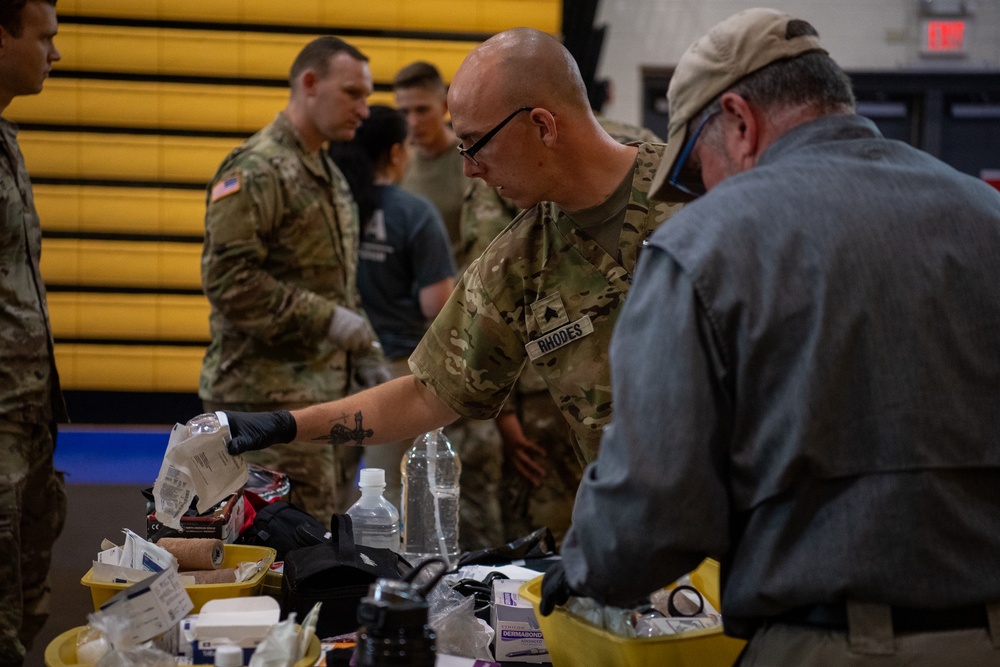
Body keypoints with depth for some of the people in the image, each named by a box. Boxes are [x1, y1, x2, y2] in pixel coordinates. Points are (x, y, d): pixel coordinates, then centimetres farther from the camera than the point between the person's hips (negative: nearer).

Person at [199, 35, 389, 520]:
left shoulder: (330, 177, 19)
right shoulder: (255, 171, -12)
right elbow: (228, 281, -21)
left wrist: (365, 357, 13)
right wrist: (330, 321, -19)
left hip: (324, 391, 10)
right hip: (269, 397, -10)